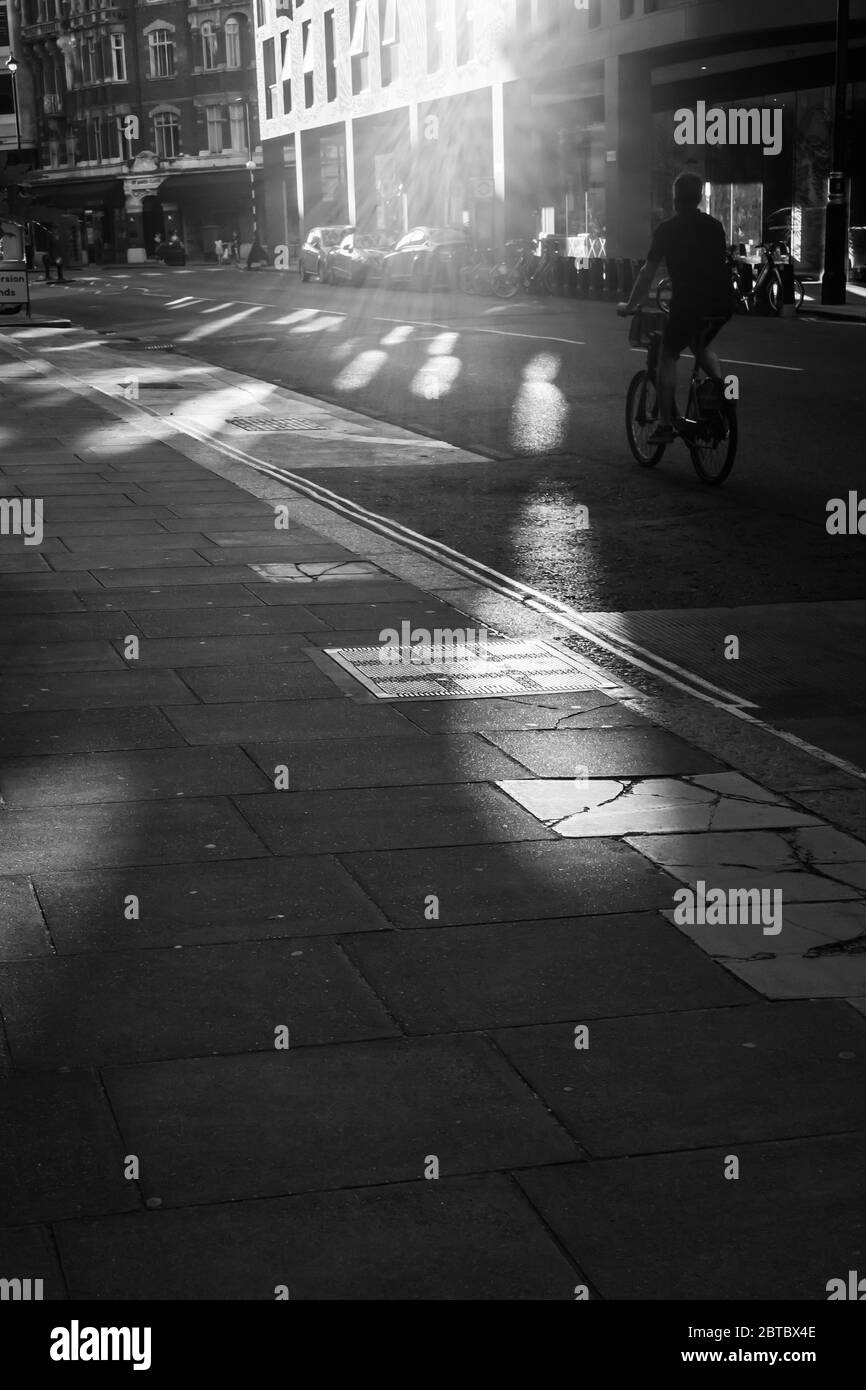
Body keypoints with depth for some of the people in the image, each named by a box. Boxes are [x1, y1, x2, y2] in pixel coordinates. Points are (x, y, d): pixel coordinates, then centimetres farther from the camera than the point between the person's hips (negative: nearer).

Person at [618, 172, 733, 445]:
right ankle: (721, 385, 7)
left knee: (668, 356, 11)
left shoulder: (667, 229, 1)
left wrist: (629, 306, 13)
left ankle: (666, 425, 5)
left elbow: (648, 274, 3)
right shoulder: (715, 226, 15)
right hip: (722, 304, 5)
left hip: (688, 302, -5)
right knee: (701, 346, 32)